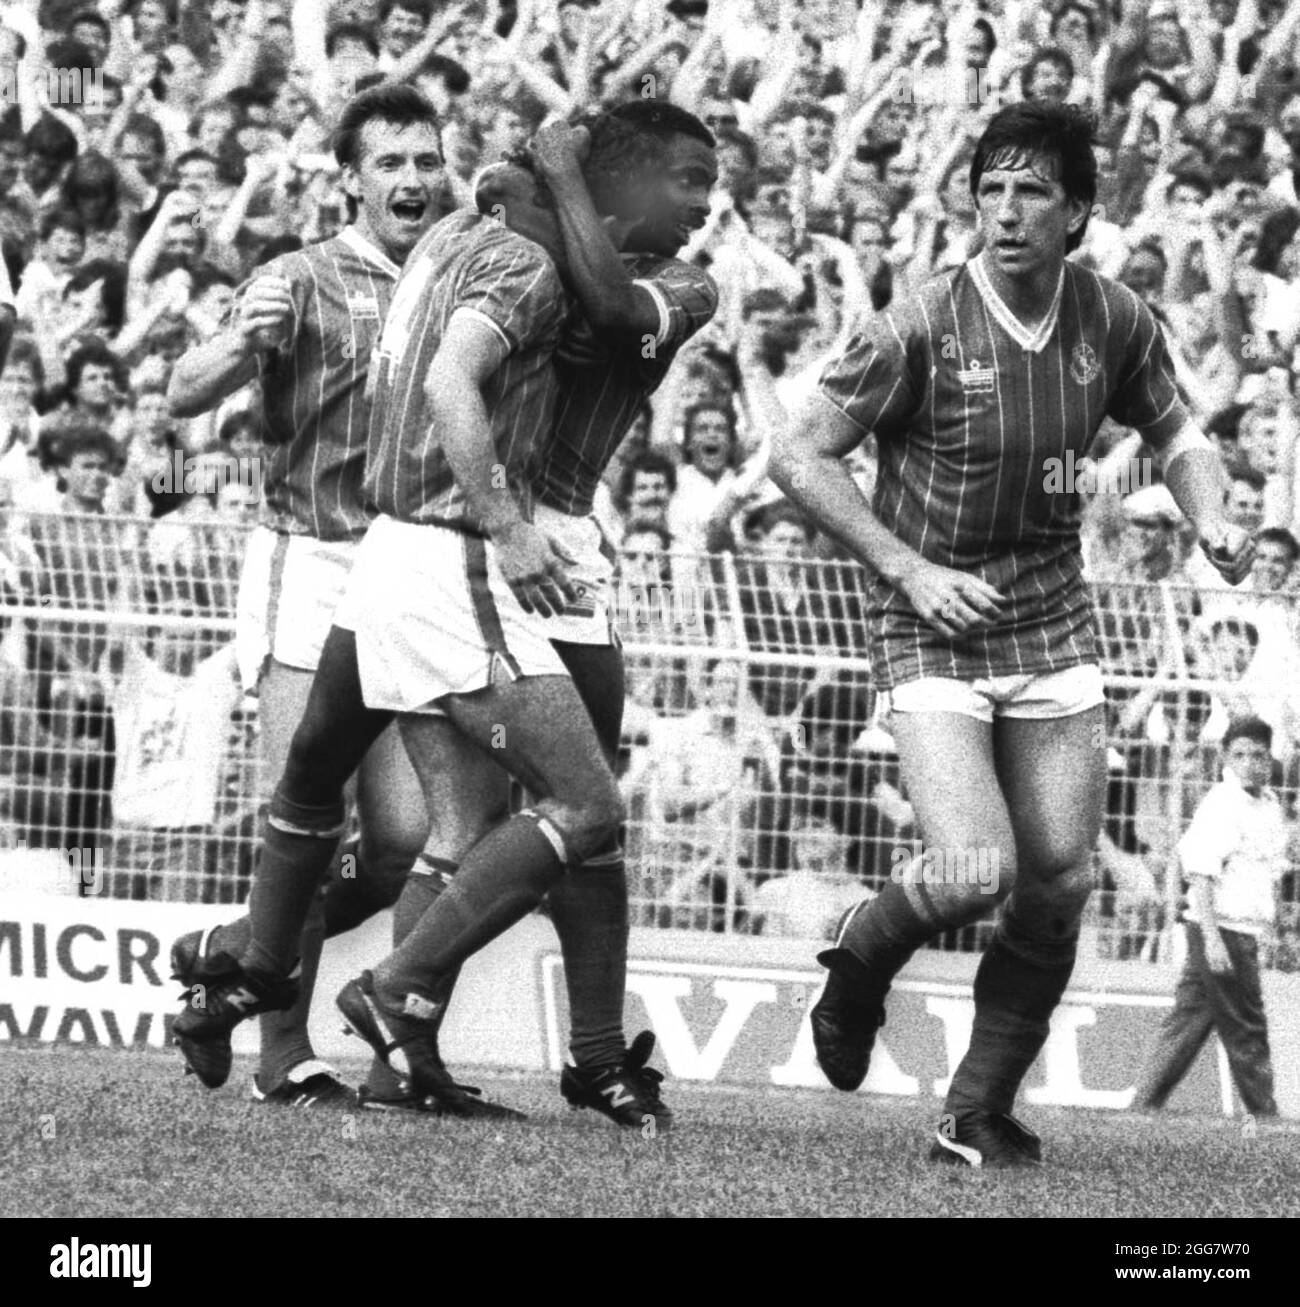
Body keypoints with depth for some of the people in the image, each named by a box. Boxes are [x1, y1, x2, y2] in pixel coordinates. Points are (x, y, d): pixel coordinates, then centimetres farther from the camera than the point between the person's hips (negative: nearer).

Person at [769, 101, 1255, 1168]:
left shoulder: (1113, 321, -1)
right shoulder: (923, 329, -15)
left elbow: (1175, 433, 17)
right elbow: (798, 456, -10)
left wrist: (1213, 522, -4)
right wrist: (911, 569, -17)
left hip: (1054, 627, 5)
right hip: (933, 634, -5)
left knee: (1059, 887, -1)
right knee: (973, 876, -18)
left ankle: (979, 1113, 15)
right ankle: (860, 963, 16)